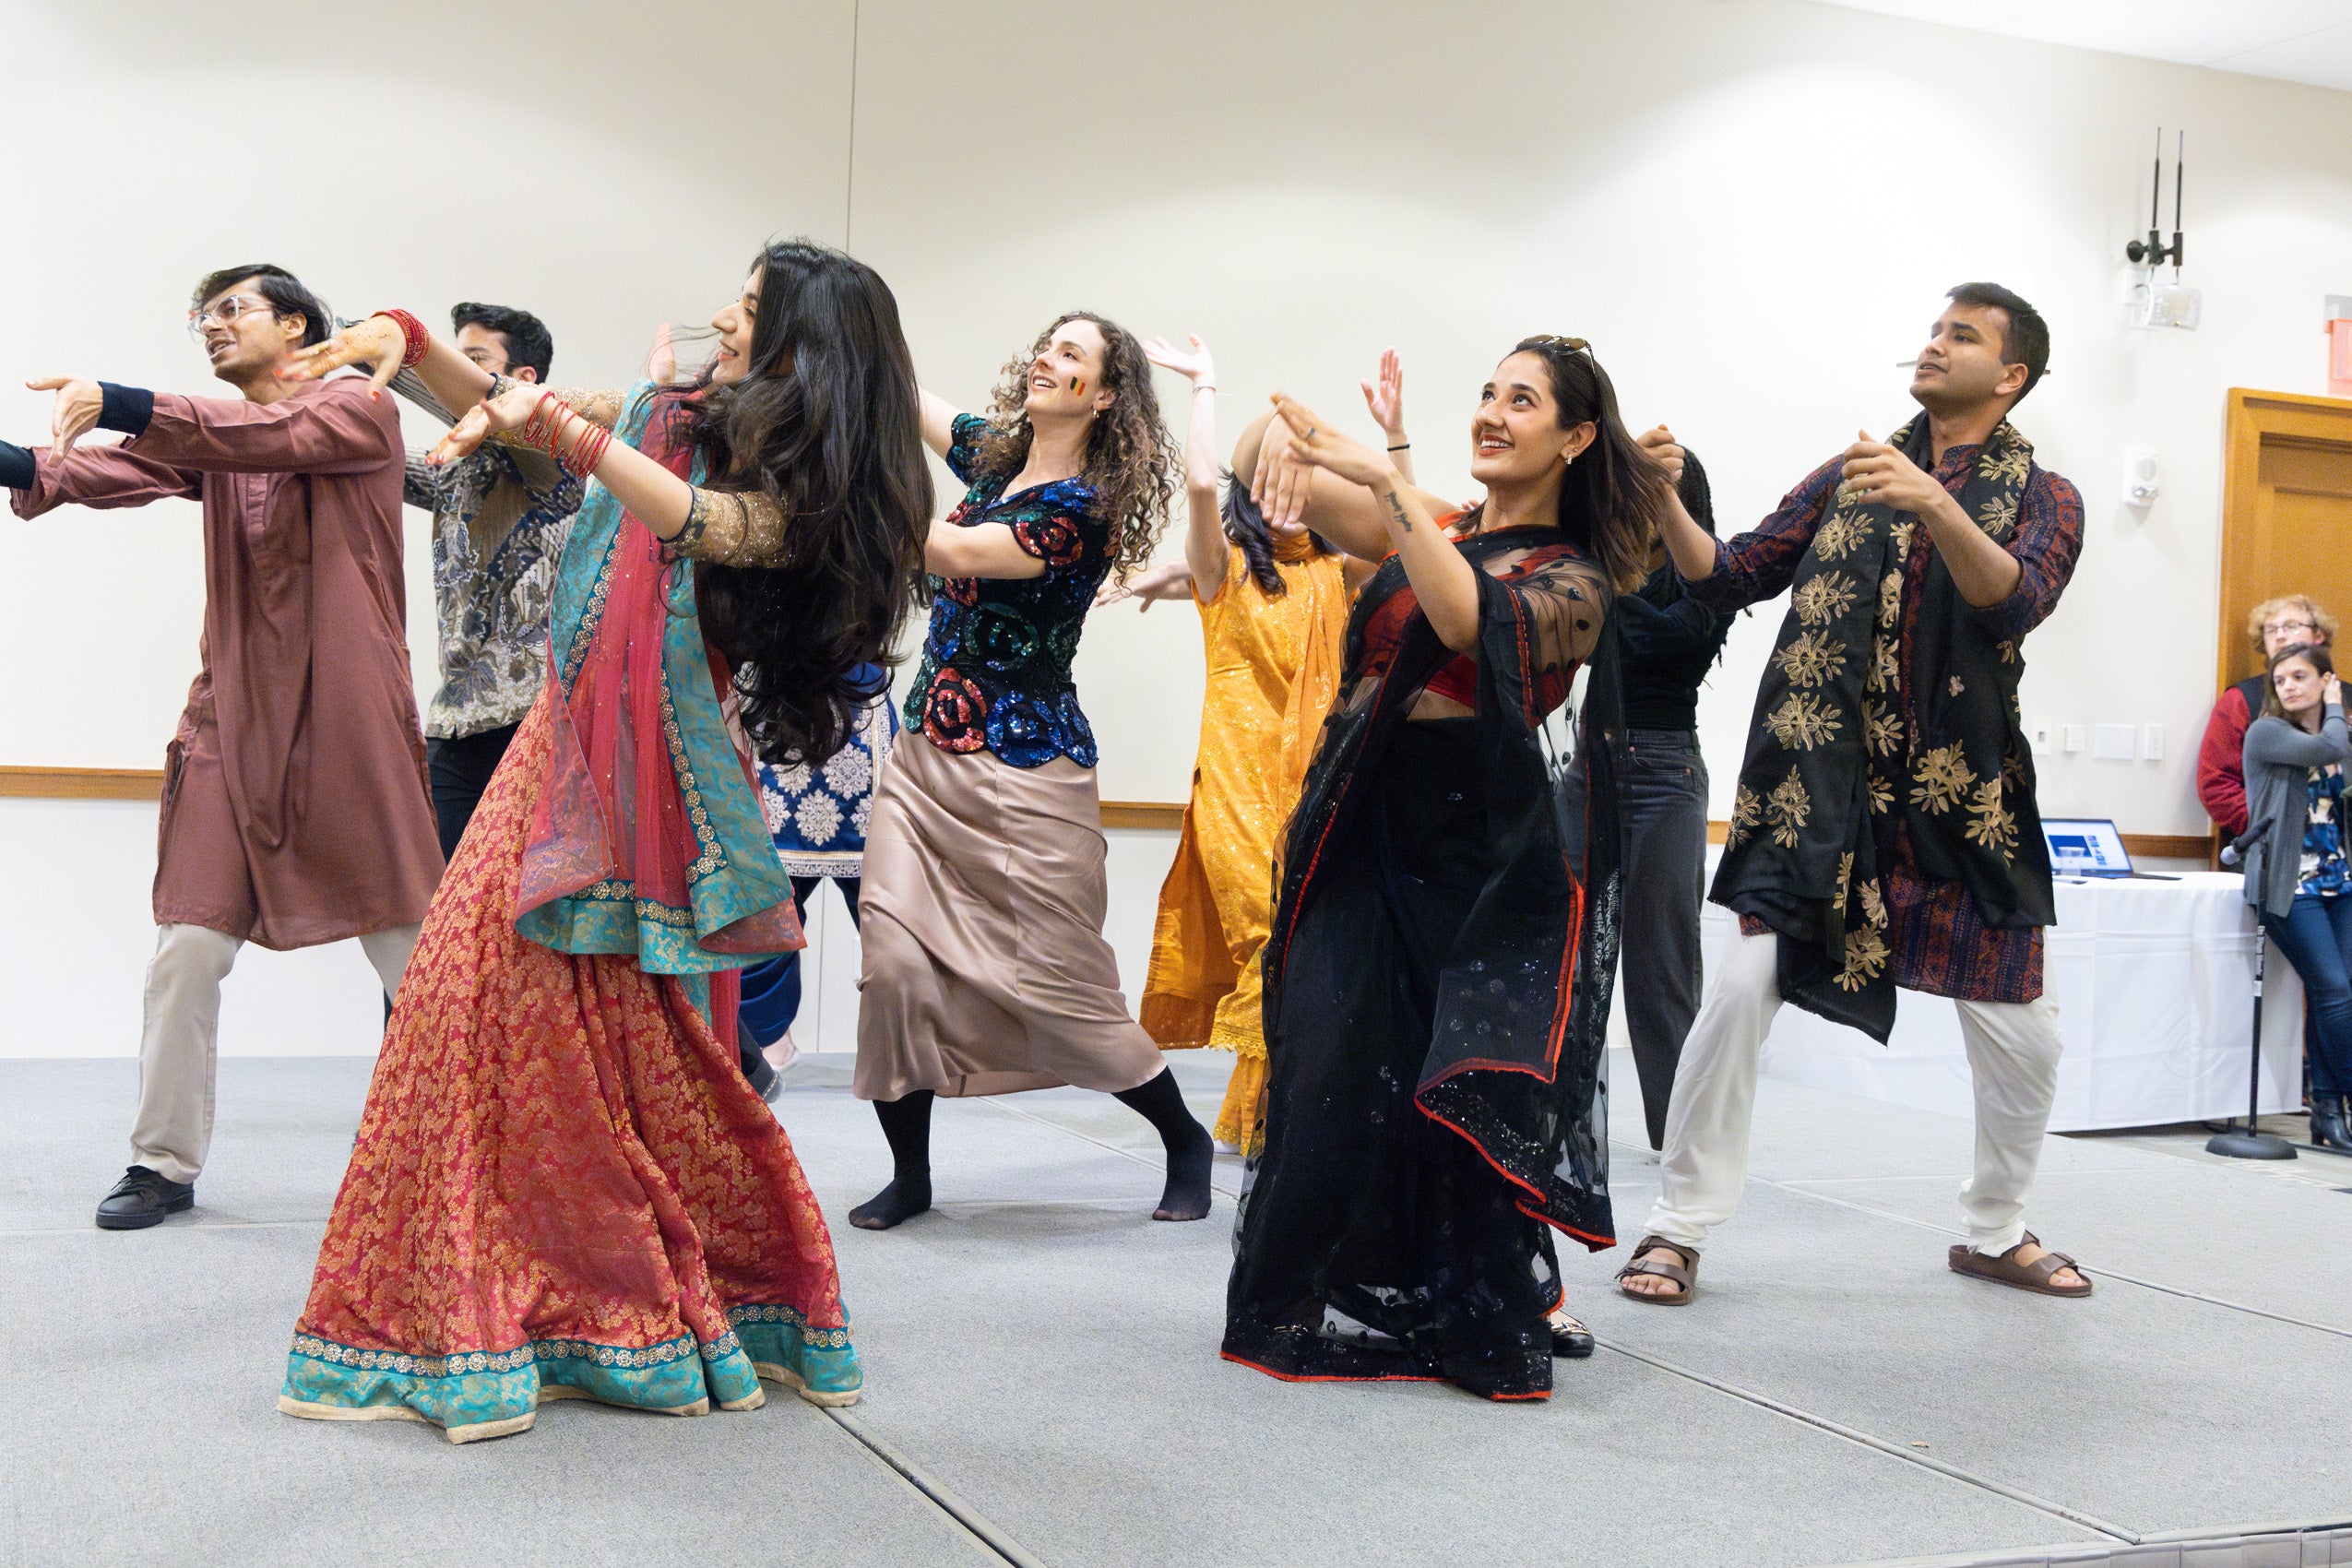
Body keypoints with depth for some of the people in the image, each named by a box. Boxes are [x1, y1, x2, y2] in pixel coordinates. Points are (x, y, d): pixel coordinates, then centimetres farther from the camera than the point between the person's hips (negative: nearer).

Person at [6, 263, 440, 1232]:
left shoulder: (358, 413, 1)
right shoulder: (212, 436, 16)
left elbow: (268, 437, -19)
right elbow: (120, 472, -2)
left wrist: (119, 405, -28)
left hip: (347, 721, -5)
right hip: (233, 718, 5)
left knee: (413, 953, 0)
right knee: (186, 952, 0)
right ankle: (165, 1164, 12)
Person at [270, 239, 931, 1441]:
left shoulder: (804, 493, -6)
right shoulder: (663, 416, 11)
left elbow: (695, 523, -26)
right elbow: (503, 408, 15)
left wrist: (560, 424, -31)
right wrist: (408, 342, -2)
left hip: (660, 777, -5)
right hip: (567, 747, 6)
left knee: (643, 1052, -1)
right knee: (482, 994, 1)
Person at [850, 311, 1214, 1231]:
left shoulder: (1081, 506, -12)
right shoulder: (993, 455, 11)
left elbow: (954, 551, -22)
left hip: (1025, 767, -6)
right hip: (928, 752, 6)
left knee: (1062, 988, -1)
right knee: (894, 962, -6)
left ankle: (1184, 1139, 22)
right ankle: (909, 1174, 11)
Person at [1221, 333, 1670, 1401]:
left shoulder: (1576, 581, 0)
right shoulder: (1426, 528, 13)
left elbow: (1471, 622, -22)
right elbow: (1277, 473, 5)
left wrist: (1385, 480, -25)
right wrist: (1279, 440, -19)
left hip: (1477, 851, -3)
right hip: (1357, 836, 4)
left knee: (1462, 1089, -3)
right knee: (1334, 1067, 0)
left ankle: (1478, 1317, 15)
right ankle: (1328, 1306, 16)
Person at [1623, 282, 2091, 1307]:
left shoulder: (2041, 499, 5)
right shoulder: (1850, 477, 13)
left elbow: (2014, 601, -17)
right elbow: (1732, 577, 8)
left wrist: (1935, 505, -33)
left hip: (1962, 801, 0)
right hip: (1819, 791, 0)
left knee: (2023, 1036, 5)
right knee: (1739, 992, -13)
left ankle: (1996, 1231, 29)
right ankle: (1679, 1228, 0)